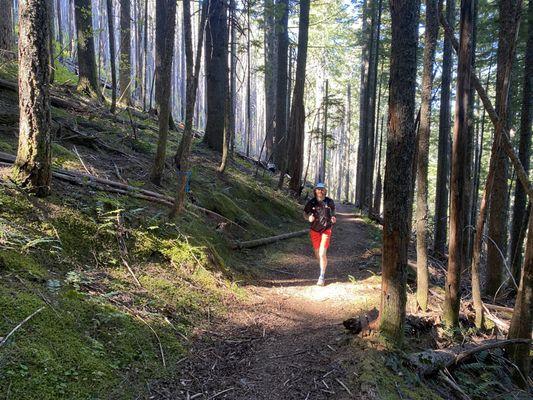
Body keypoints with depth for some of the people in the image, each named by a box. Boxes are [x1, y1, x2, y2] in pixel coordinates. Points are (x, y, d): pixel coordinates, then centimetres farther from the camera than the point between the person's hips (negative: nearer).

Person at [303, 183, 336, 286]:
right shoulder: (311, 202, -6)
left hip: (326, 230, -2)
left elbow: (333, 212, 12)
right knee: (317, 254, 12)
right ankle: (323, 266, 45)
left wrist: (333, 218, -9)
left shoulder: (329, 202, -6)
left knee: (322, 254, -13)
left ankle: (322, 277, 0)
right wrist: (309, 217, -16)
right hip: (314, 230, 2)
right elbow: (305, 213, 6)